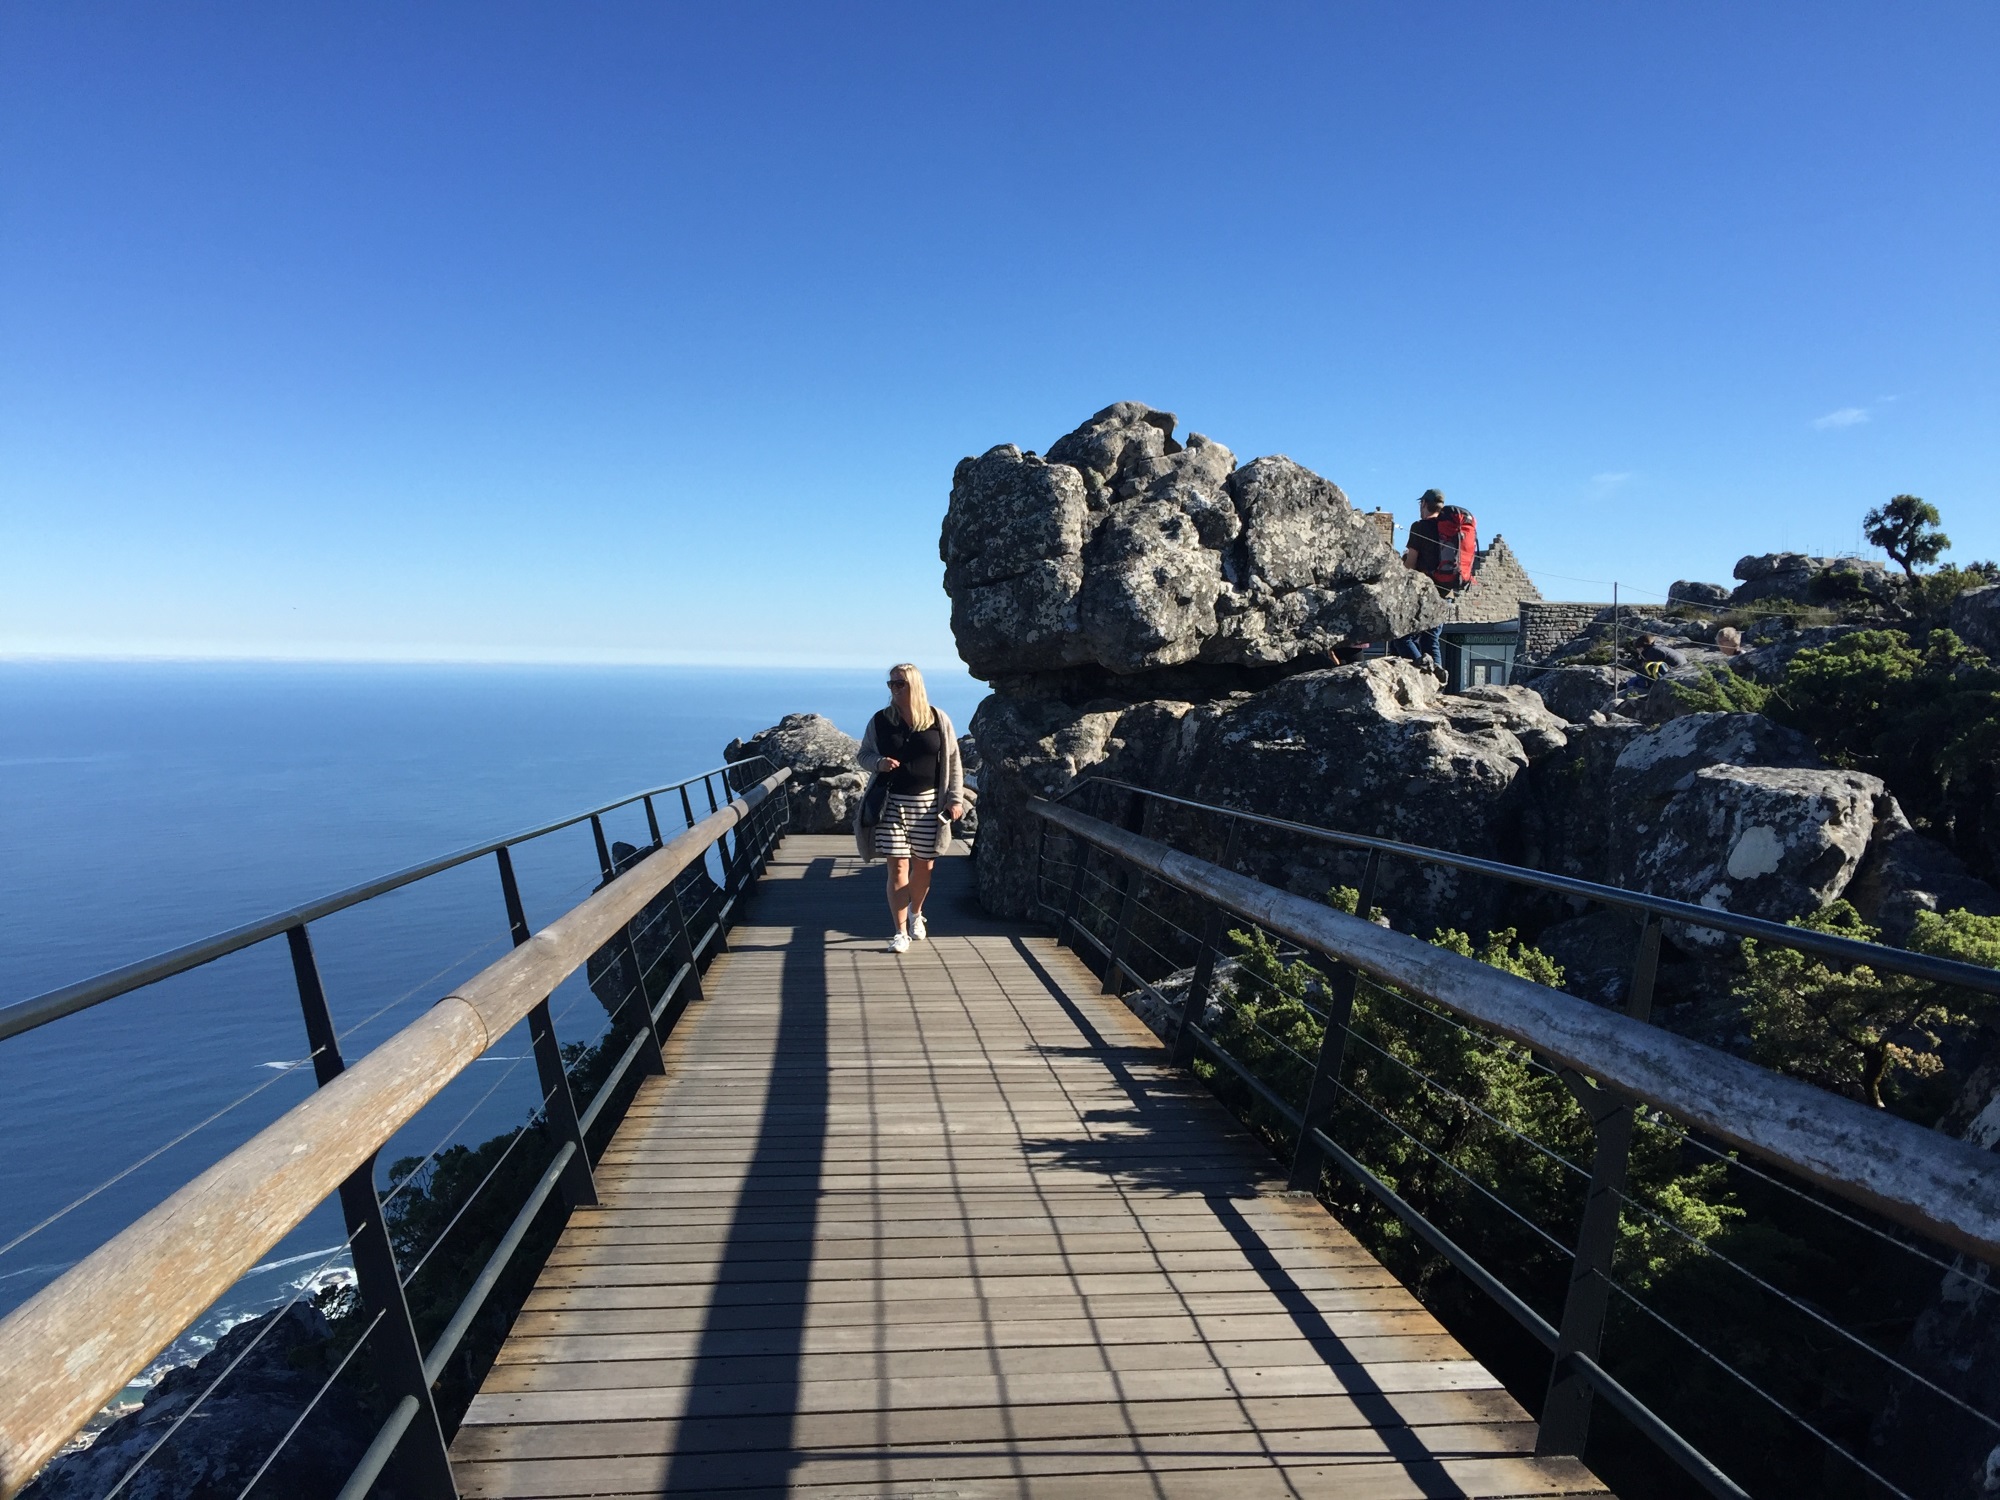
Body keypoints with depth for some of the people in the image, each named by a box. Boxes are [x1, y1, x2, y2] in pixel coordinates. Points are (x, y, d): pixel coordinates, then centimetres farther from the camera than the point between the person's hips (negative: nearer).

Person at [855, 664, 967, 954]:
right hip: (892, 803, 0)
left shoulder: (938, 719, 0)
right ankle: (900, 932, 8)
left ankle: (916, 913, 38)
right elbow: (863, 755, 11)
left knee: (923, 867, 10)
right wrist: (878, 763, -11)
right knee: (897, 868, -2)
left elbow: (953, 762, 4)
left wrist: (955, 798, -2)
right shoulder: (880, 720, 2)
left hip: (928, 804, 0)